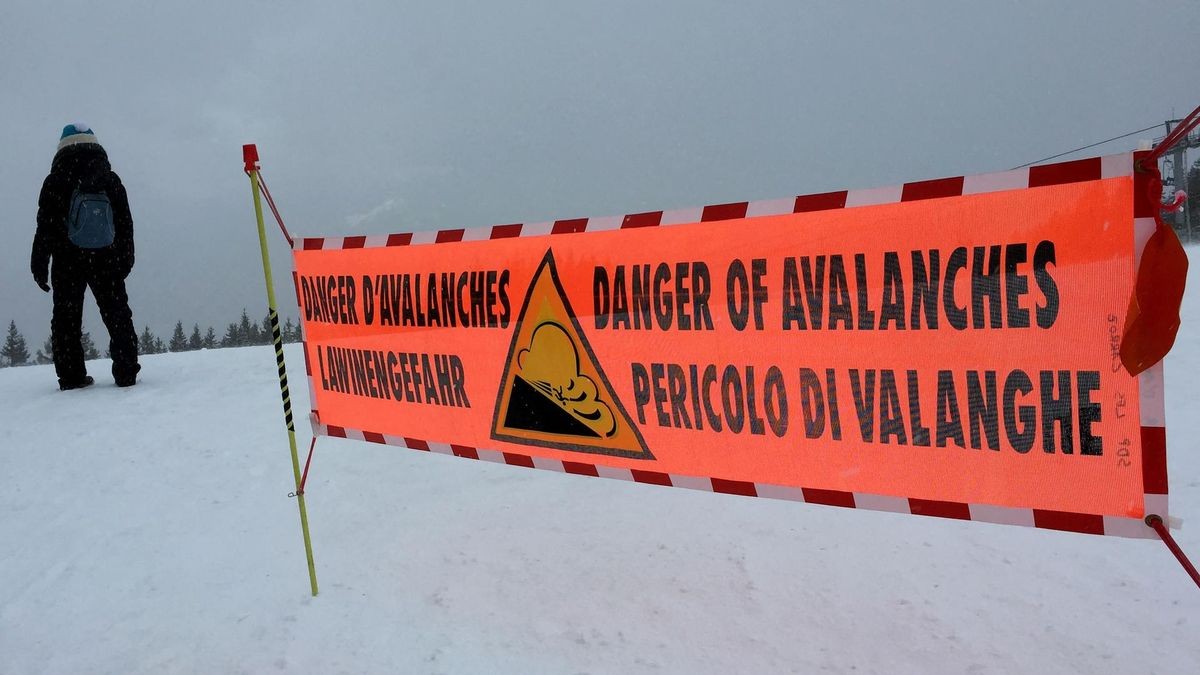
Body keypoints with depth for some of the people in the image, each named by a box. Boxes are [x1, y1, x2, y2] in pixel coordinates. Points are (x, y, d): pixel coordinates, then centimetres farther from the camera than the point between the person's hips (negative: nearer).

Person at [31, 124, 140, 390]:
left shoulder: (55, 181, -2)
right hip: (106, 260, 2)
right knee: (117, 313, 6)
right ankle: (126, 373, 1)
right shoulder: (111, 180, 5)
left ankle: (71, 377, 2)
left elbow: (45, 226, -4)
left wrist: (39, 265, 1)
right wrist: (126, 258, 13)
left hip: (67, 262, -1)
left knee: (66, 317, 6)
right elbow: (125, 224, 7)